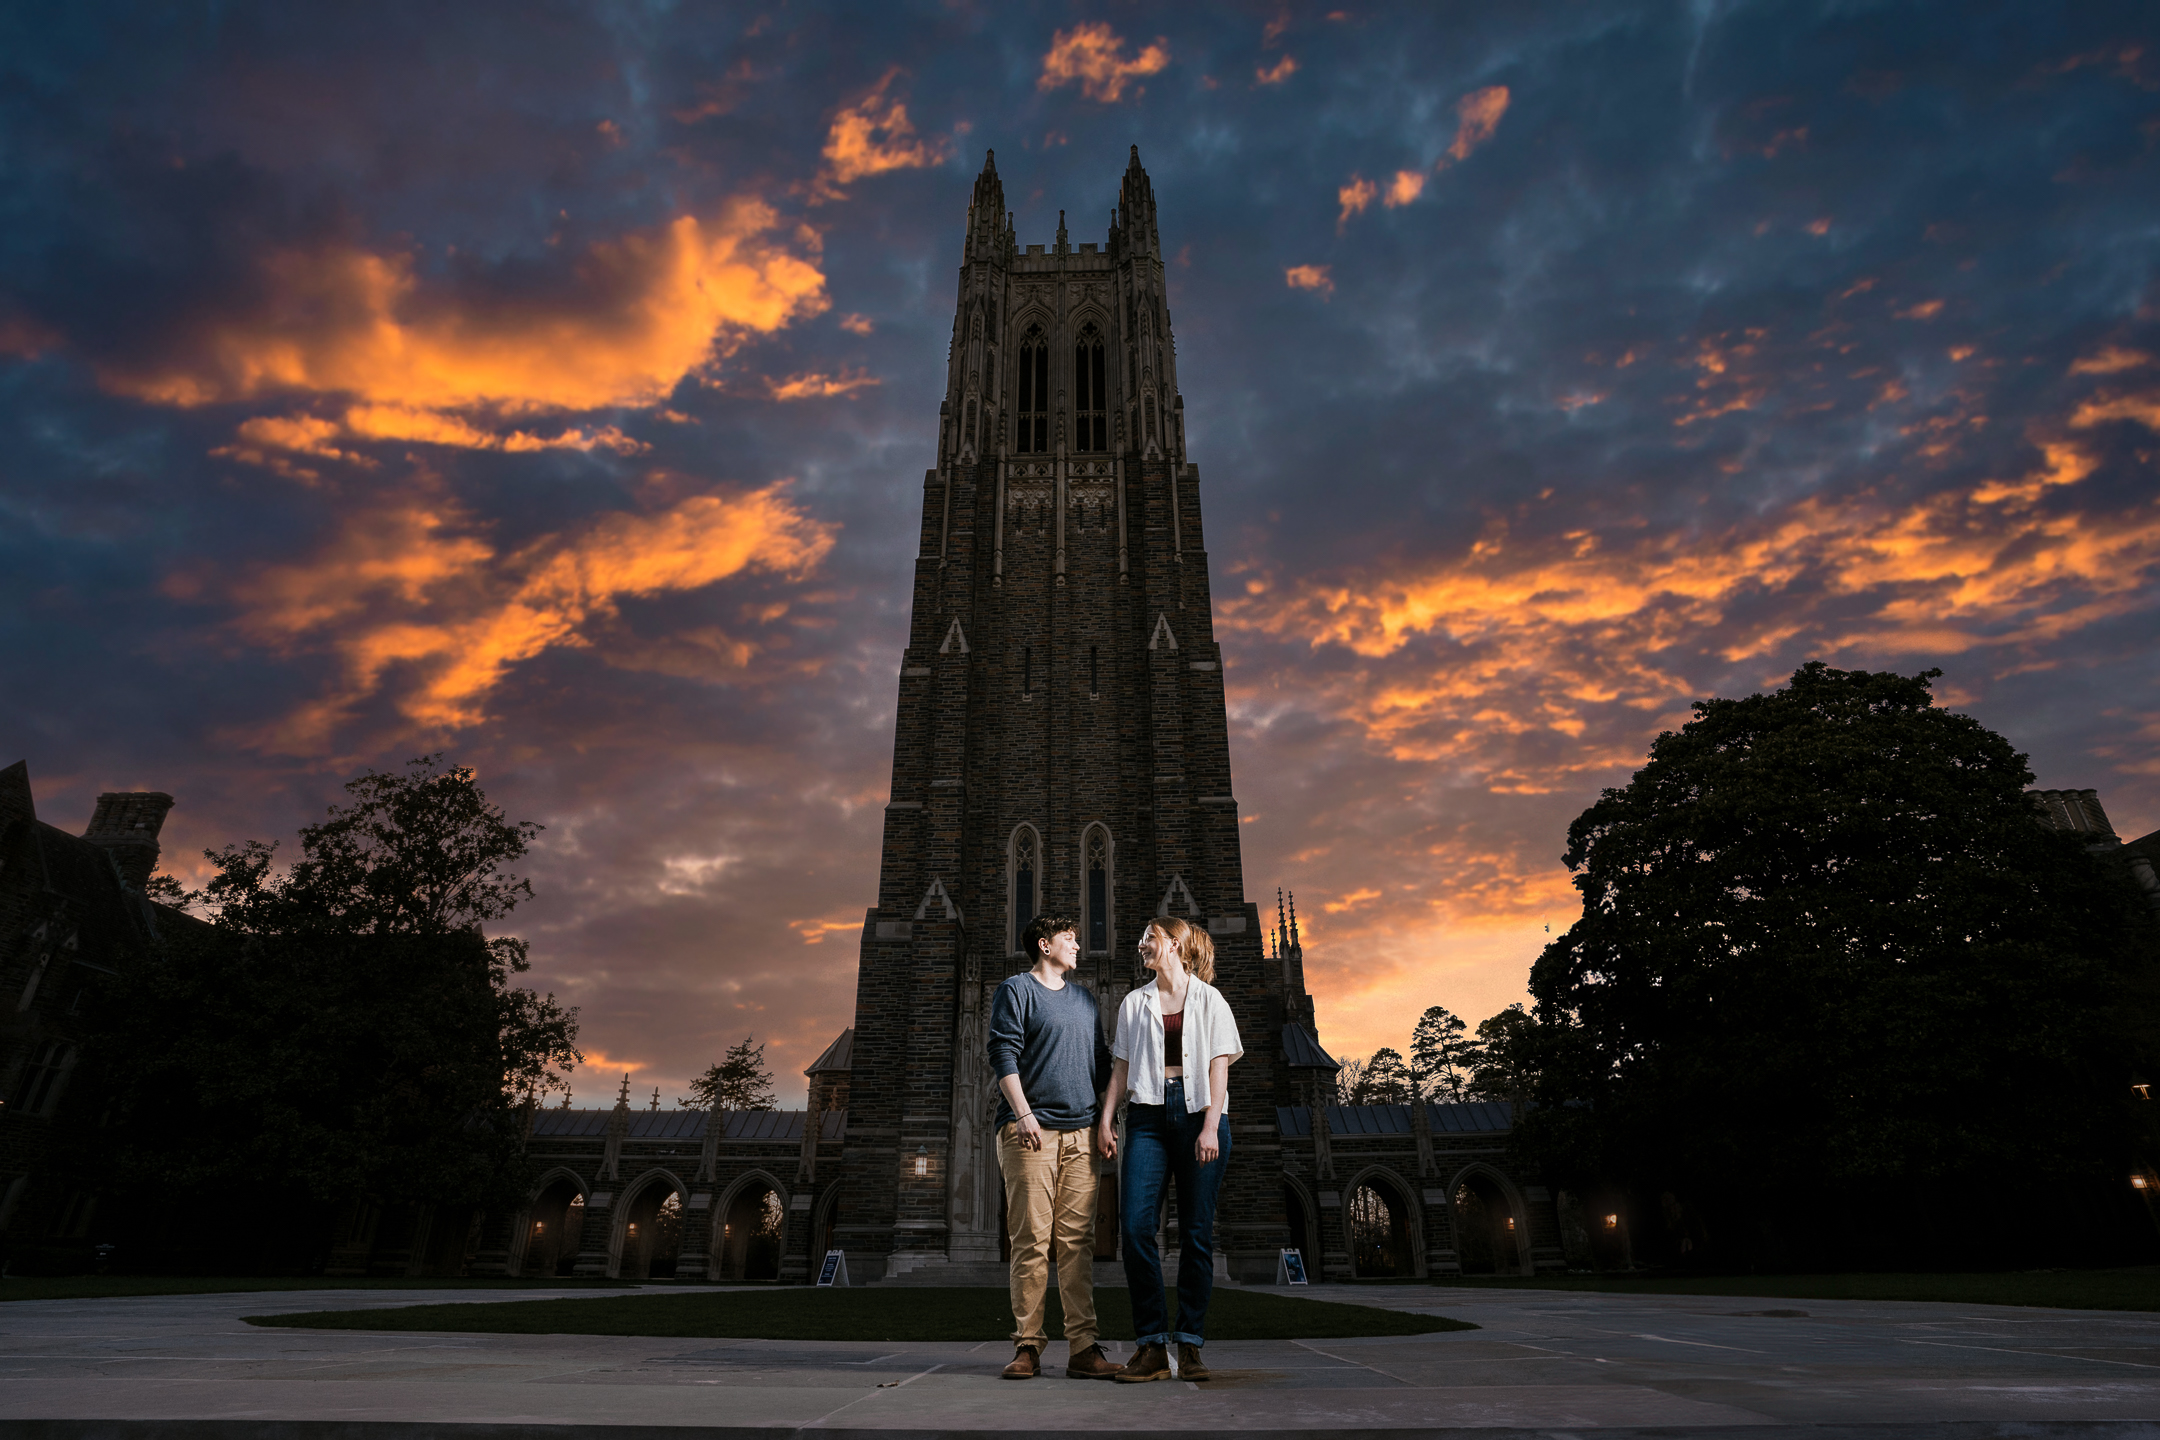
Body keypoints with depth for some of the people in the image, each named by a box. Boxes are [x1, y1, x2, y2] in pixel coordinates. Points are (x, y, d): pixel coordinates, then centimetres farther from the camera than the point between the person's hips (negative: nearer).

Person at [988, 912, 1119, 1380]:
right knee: (1031, 1240, -4)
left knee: (1078, 1240, 2)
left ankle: (1083, 1348, 5)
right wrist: (1024, 1115, -13)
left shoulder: (1085, 1000, 22)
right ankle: (1027, 1346, 4)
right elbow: (1003, 1055, -6)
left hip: (1080, 1132, 5)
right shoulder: (1016, 990, 3)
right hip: (1030, 1131, -5)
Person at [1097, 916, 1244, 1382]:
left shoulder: (1209, 1000, 7)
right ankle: (1151, 1345, -2)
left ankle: (1190, 1345, 8)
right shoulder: (1134, 1003, 16)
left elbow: (1219, 1067, 1)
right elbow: (1121, 1067, 14)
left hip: (1198, 1113, -2)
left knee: (1196, 1233, -1)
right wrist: (1105, 1119, 3)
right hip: (1148, 1116, 2)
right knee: (1135, 1225, -10)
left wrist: (1210, 1128, -9)